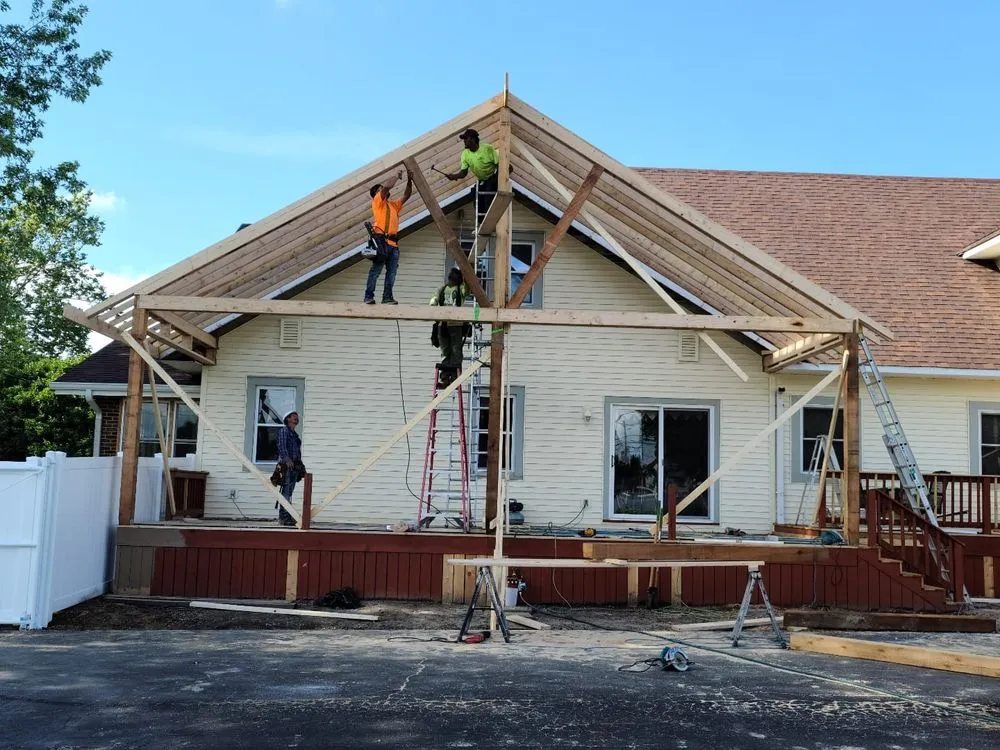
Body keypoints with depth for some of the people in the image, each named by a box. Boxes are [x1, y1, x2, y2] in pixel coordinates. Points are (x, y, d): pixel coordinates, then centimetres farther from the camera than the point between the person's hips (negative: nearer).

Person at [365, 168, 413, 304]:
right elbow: (387, 186, -7)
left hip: (393, 243, 7)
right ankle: (368, 297, -14)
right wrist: (397, 176, 7)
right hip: (381, 240, -7)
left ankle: (387, 297, -3)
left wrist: (409, 180, 20)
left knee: (392, 271, -1)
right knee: (376, 269, -12)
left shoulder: (393, 204, 27)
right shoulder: (377, 201, 7)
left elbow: (406, 196, 30)